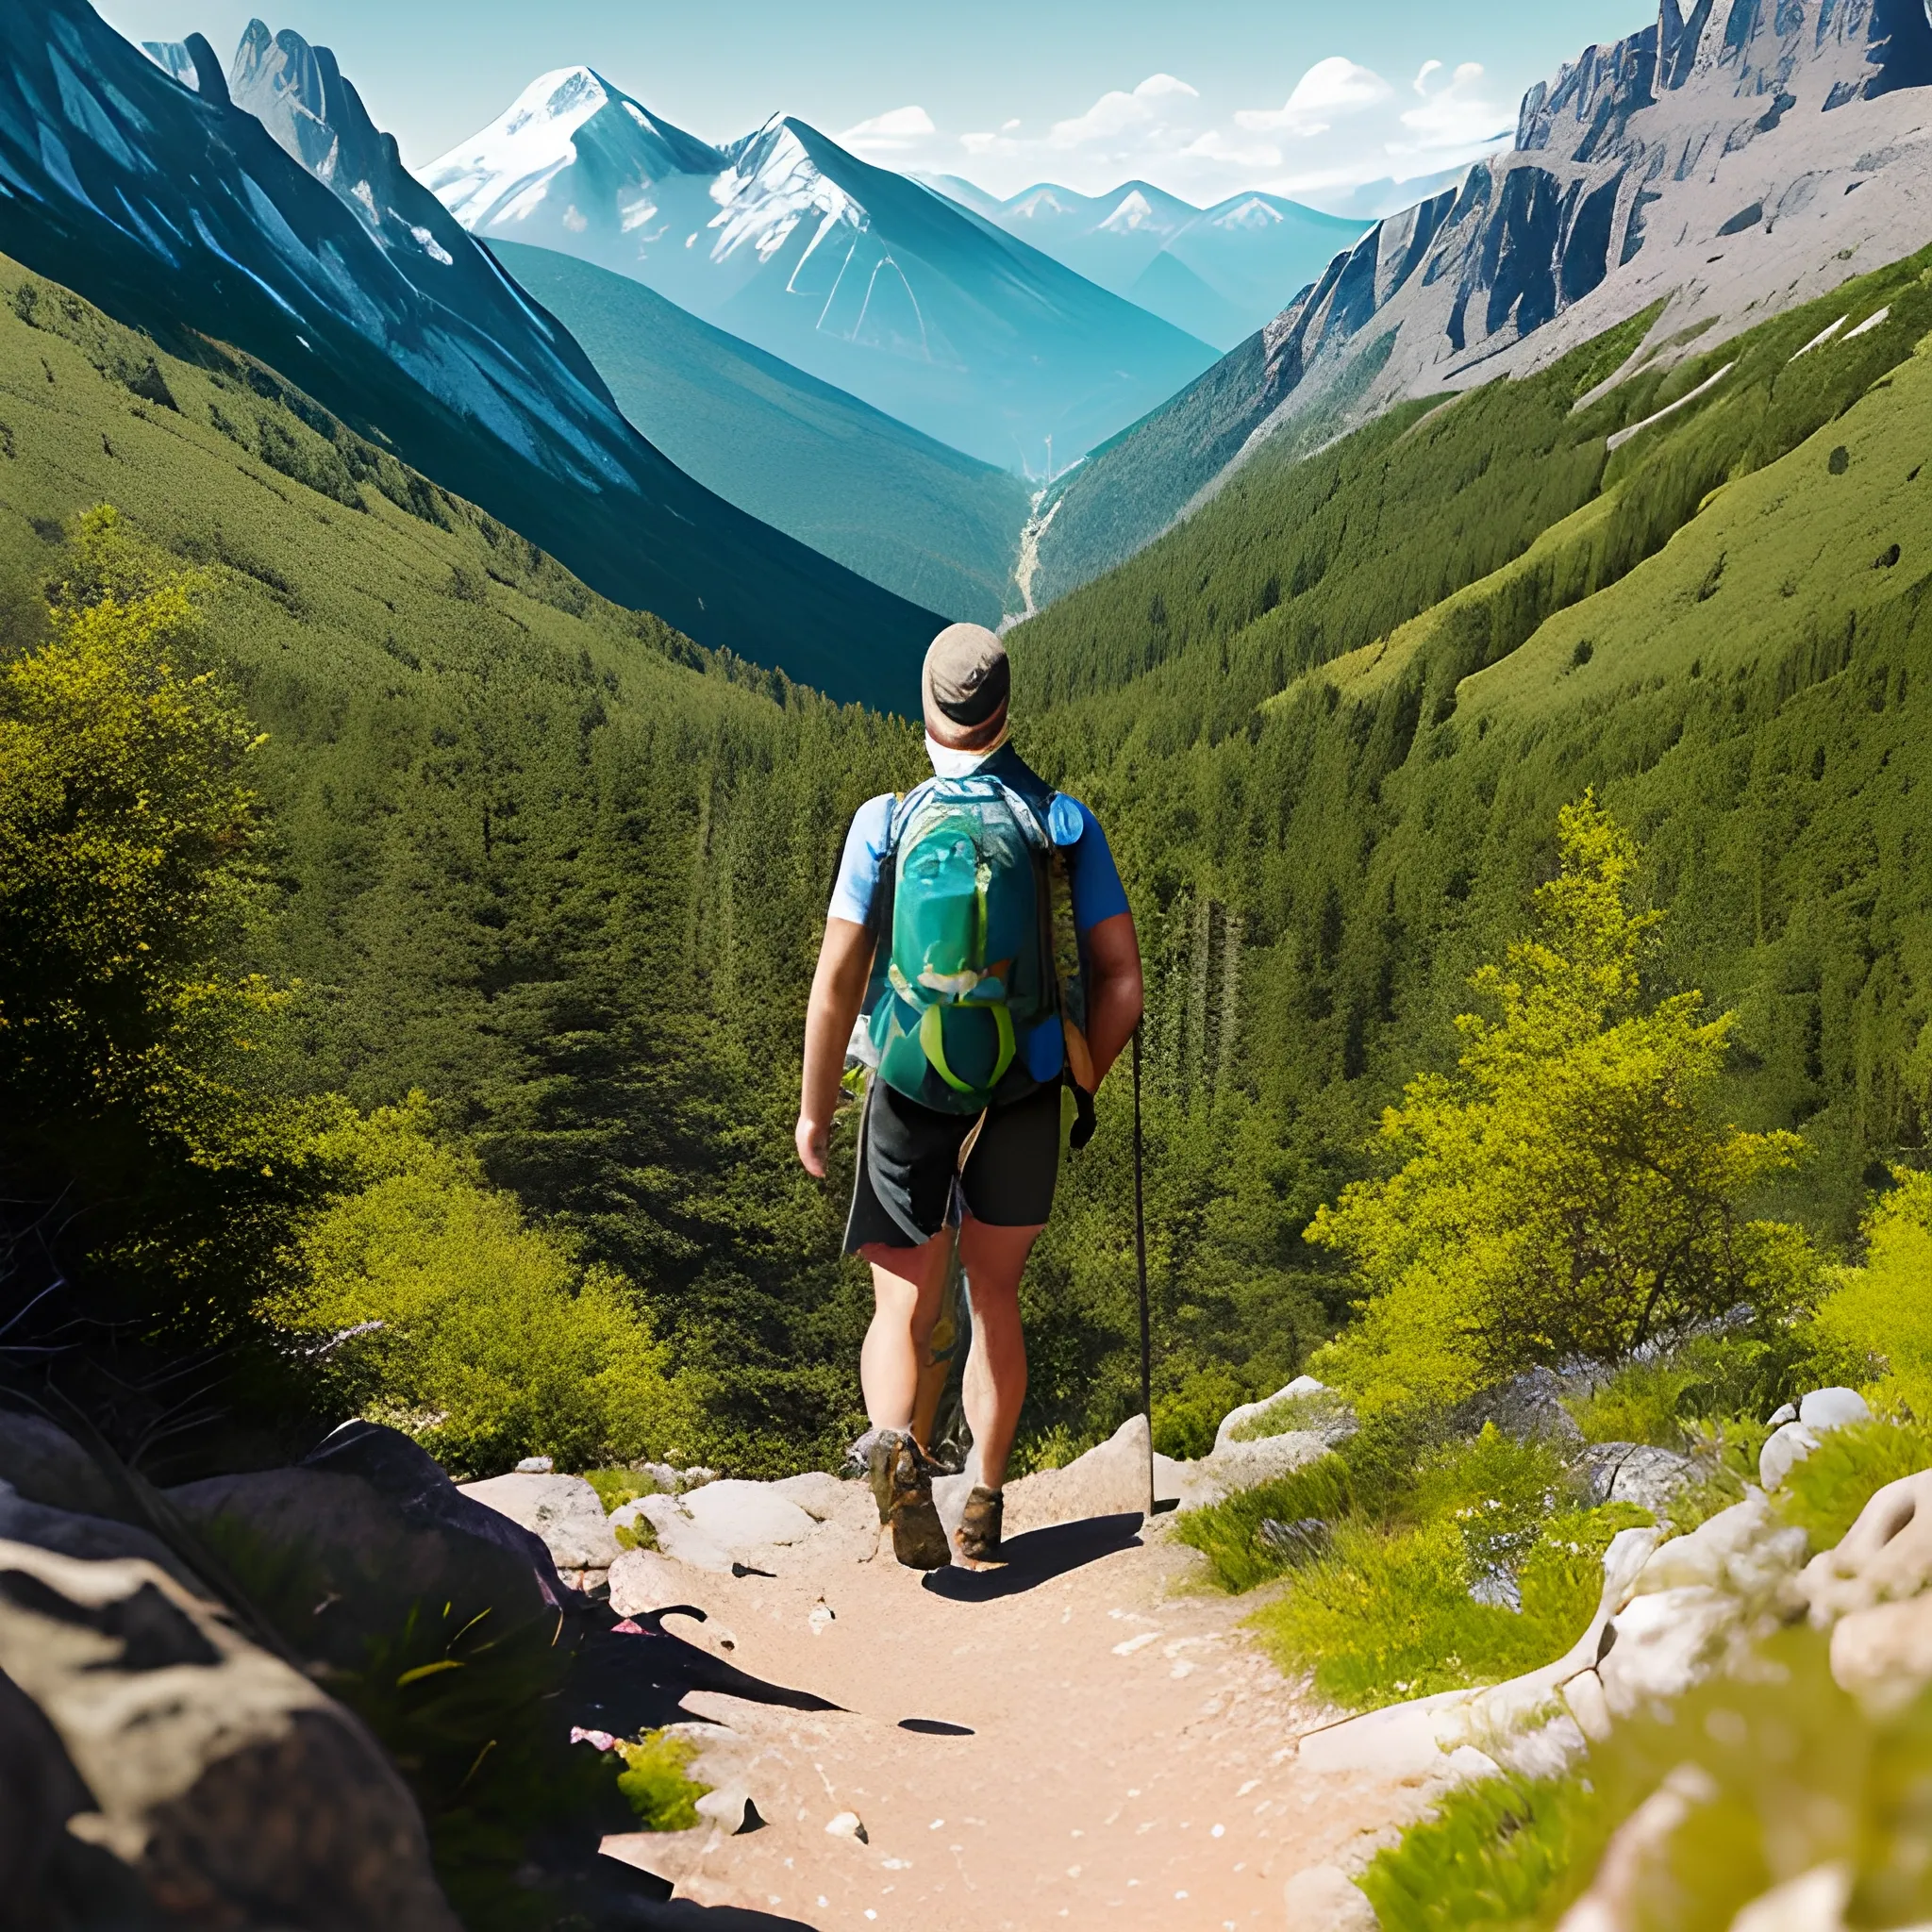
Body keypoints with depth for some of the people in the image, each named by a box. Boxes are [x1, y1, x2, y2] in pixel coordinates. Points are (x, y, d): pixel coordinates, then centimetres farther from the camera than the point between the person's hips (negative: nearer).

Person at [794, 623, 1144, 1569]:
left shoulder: (884, 822, -6)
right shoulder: (1066, 822, -2)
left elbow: (837, 979, -8)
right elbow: (1122, 982, -3)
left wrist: (814, 1108, 4)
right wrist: (1081, 1083, 13)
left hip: (910, 1099, -1)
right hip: (1028, 1100, 2)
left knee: (903, 1312, 7)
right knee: (995, 1303, 18)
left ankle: (896, 1442, -23)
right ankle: (985, 1510, 20)